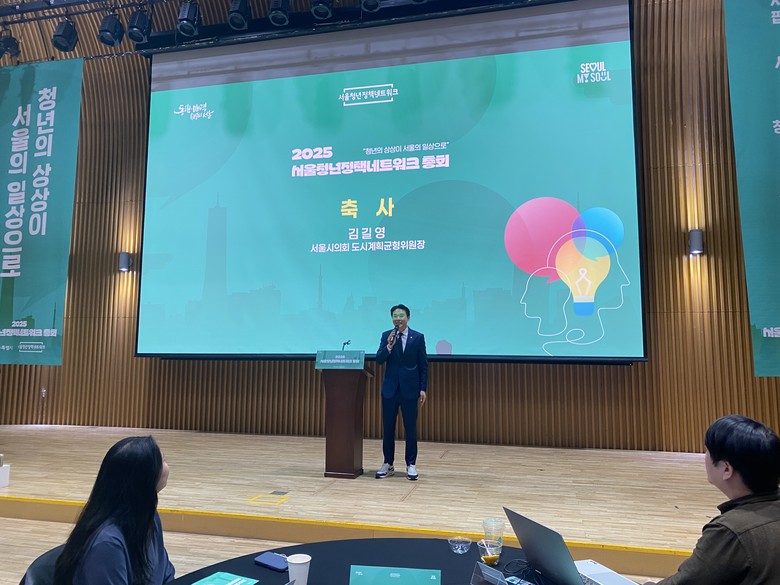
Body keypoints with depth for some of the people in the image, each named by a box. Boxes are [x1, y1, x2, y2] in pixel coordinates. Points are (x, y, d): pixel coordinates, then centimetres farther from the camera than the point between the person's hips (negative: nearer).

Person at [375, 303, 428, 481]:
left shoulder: (418, 337, -1)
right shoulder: (386, 336, 3)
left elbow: (423, 365, 1)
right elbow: (379, 360, -6)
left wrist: (423, 388, -3)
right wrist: (389, 347, -23)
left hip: (410, 388, -2)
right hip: (390, 388, 2)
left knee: (410, 428, 4)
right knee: (388, 428, 7)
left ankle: (411, 465, 15)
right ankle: (388, 464, 19)